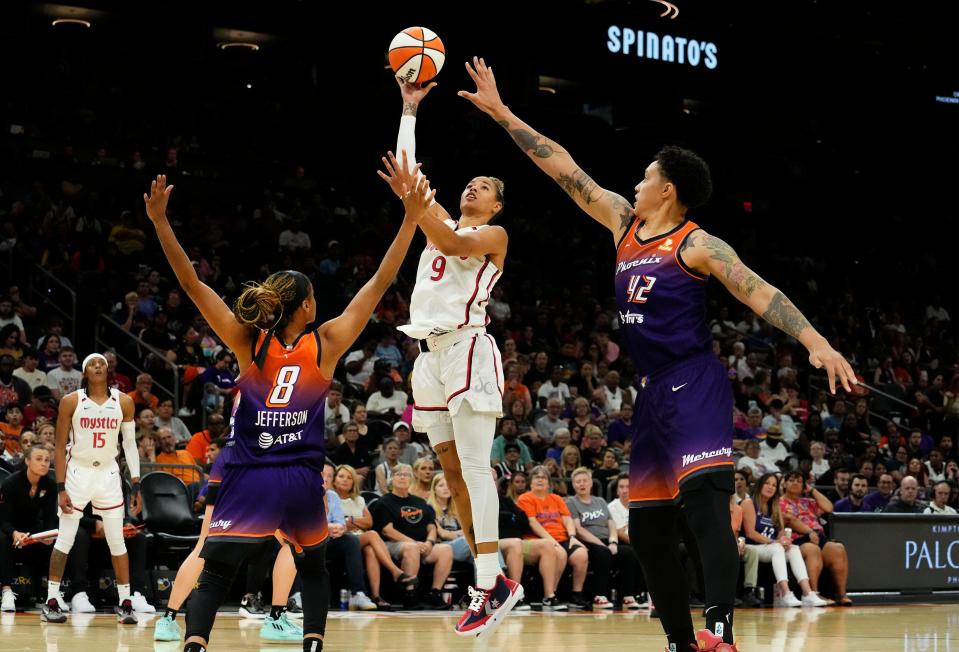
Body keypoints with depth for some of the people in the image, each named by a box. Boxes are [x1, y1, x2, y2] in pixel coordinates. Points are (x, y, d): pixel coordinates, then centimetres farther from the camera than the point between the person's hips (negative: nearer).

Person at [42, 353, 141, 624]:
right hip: (78, 473, -2)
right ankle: (51, 601, 8)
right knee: (65, 539, 0)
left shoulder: (123, 402, -1)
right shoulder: (71, 402, -7)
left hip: (109, 475, 2)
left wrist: (136, 485, -1)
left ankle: (125, 603, 8)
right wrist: (60, 487, -10)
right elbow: (60, 446, -4)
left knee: (117, 541, 3)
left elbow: (130, 444, 5)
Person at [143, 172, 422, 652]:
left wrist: (160, 221, -5)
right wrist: (410, 218, 4)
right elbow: (380, 284, 2)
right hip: (302, 482, 1)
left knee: (213, 576, 1)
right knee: (313, 568, 24)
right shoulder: (326, 344, -1)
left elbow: (192, 284, -4)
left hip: (247, 481, -1)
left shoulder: (248, 343, -1)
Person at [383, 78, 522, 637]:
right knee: (453, 470, 5)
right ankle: (495, 581, 9)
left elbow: (453, 245, -18)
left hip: (467, 348, -8)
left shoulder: (493, 235, 2)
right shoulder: (443, 223, 22)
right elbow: (407, 170, 23)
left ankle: (491, 586, -20)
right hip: (430, 352, 8)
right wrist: (410, 111, 22)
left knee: (474, 467, -15)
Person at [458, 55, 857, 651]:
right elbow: (565, 170, 15)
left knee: (706, 501, -23)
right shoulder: (624, 223, 13)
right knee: (648, 523, 8)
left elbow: (760, 292, -15)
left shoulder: (697, 245, -7)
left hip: (695, 387, -9)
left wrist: (816, 342, -28)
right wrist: (503, 114, 17)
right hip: (653, 394, 9)